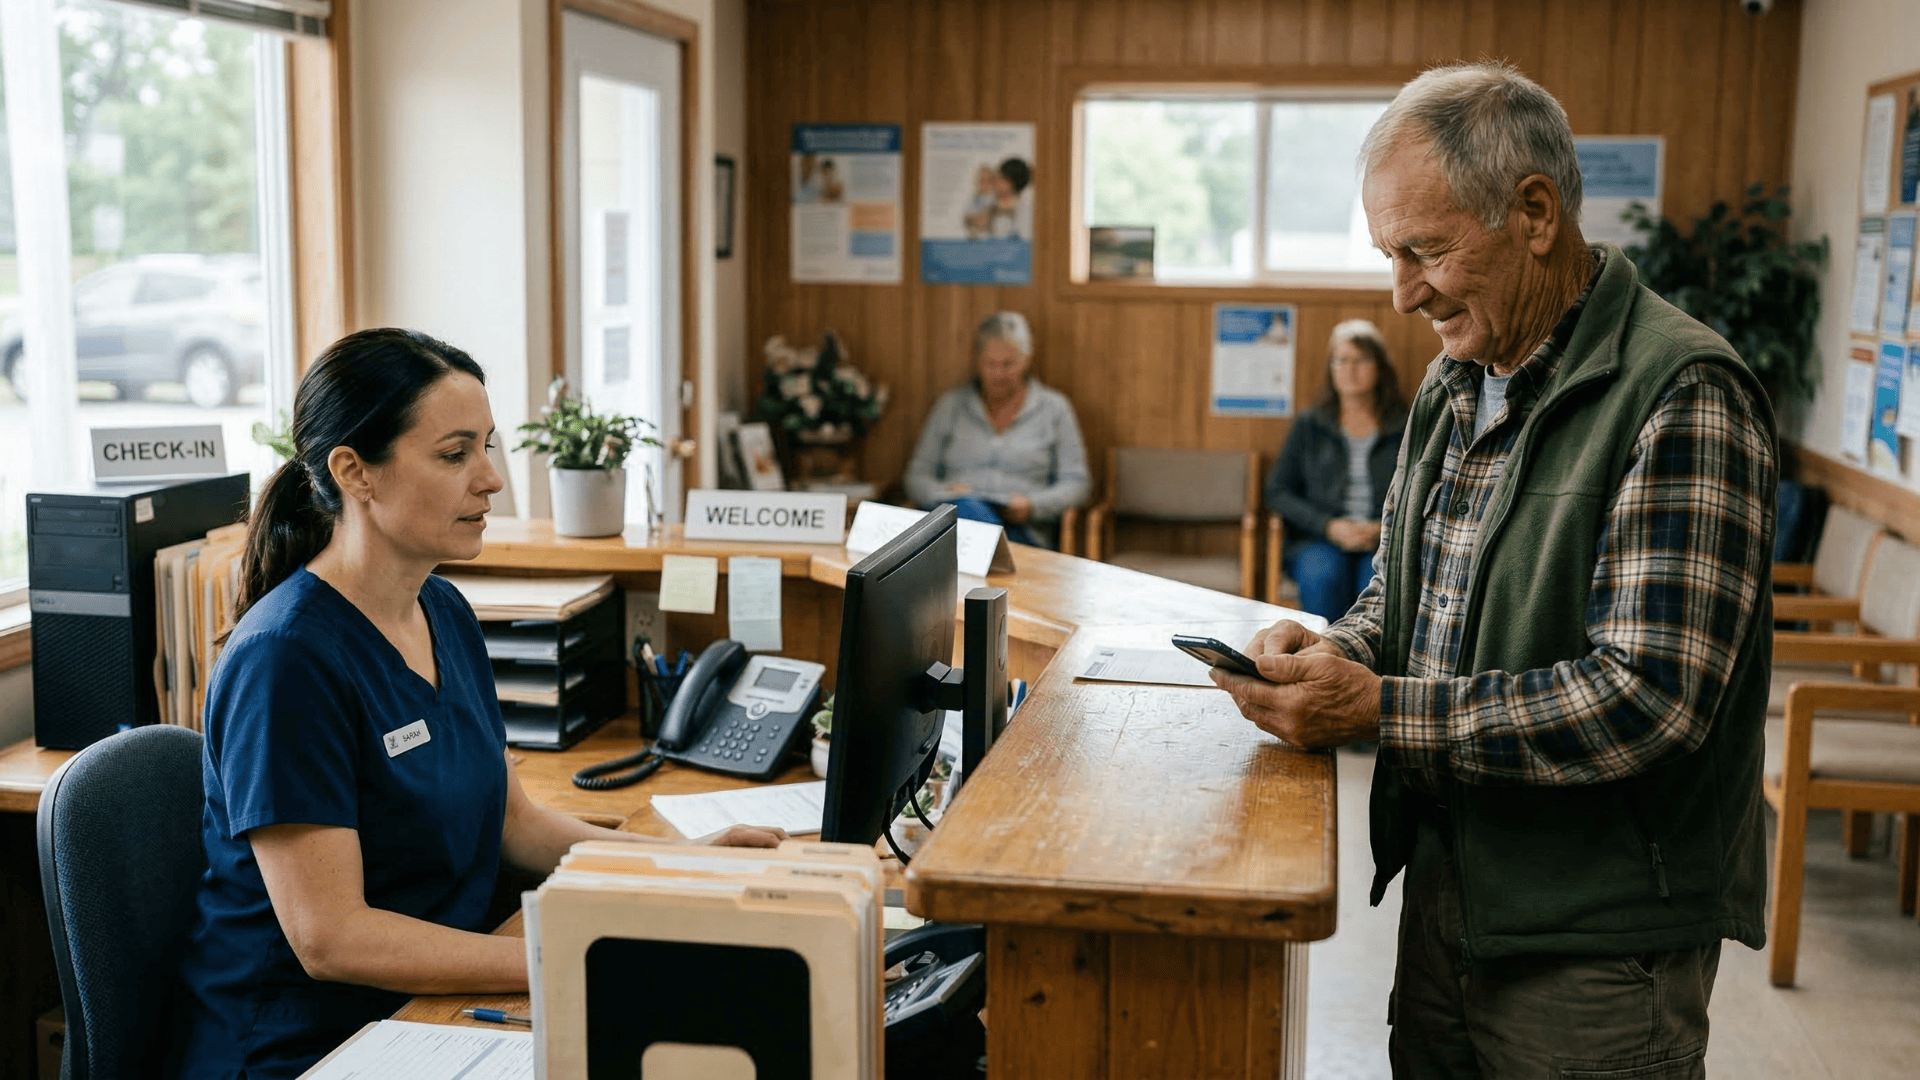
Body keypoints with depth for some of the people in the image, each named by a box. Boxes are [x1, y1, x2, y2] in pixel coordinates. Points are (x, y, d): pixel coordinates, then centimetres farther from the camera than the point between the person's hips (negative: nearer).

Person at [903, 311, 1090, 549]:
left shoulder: (1054, 408, 16)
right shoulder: (951, 404, 19)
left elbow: (1076, 483, 11)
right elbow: (916, 476, 17)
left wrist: (1032, 505, -9)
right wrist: (944, 493, -7)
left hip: (1024, 530, -1)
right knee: (964, 505, -39)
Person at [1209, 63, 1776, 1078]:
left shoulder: (1682, 396, -19)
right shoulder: (1454, 383, 8)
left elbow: (1649, 699, -26)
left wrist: (1377, 708, -25)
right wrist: (1328, 652, -5)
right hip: (1442, 882, 8)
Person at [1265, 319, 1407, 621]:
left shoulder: (1405, 427, 12)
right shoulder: (1309, 425, 15)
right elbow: (1277, 491, 9)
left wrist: (1384, 529, -10)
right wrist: (1329, 526, -5)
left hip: (1387, 542, -1)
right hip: (1318, 541, 1)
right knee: (1323, 577, -35)